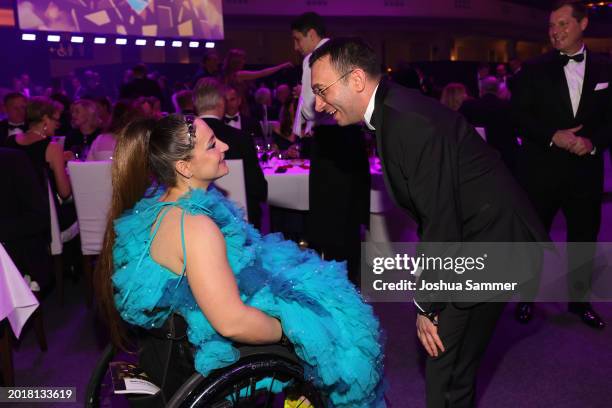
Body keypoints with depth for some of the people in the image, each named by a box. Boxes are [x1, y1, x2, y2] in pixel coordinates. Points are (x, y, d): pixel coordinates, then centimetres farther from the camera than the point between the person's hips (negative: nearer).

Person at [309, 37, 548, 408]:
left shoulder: (410, 121, -25)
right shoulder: (392, 112, 5)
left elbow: (440, 219, -23)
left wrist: (428, 305, -12)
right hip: (472, 237, 9)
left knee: (446, 357, -4)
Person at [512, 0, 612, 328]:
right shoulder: (534, 69, -1)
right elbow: (520, 116, -5)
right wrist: (552, 137, -18)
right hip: (542, 169, -2)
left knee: (584, 237, 12)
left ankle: (579, 300, 30)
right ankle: (526, 298, 24)